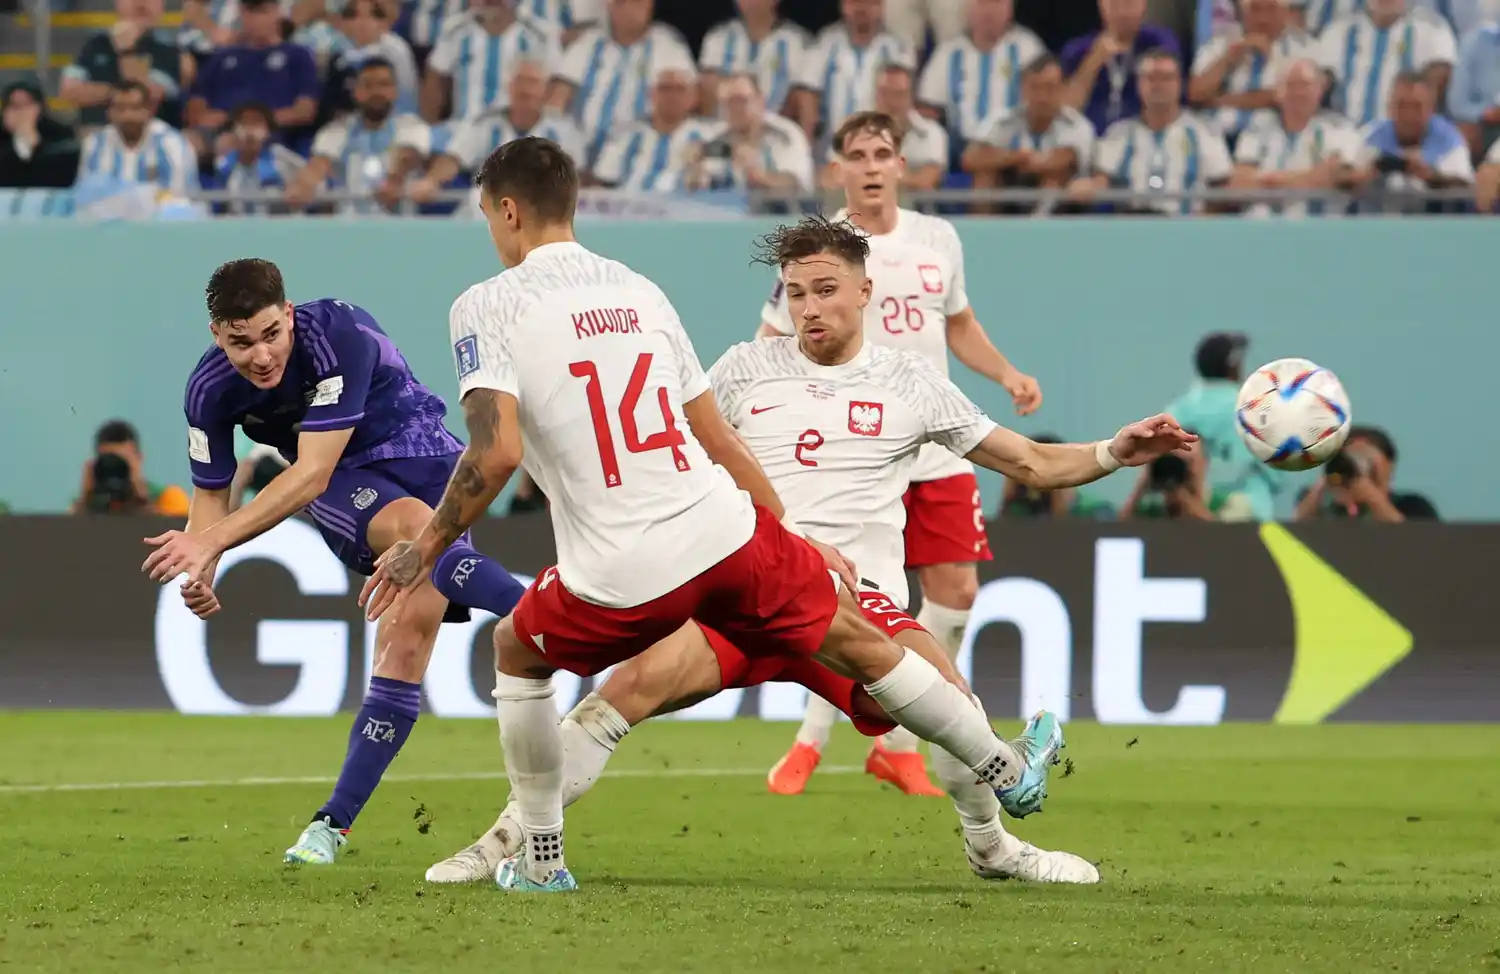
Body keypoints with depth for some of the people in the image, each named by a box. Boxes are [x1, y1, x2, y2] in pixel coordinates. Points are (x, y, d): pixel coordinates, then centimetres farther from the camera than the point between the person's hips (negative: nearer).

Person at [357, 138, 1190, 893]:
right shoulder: (638, 292, 15)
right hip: (725, 531, 4)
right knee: (855, 641, 22)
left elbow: (496, 451, -15)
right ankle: (1005, 772, 36)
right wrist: (794, 536, 26)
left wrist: (425, 548, -3)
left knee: (516, 654, 26)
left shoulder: (487, 307, -2)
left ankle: (541, 857, 25)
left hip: (621, 579, -4)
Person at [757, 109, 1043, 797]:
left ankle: (898, 747, 13)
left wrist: (1007, 374, 8)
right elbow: (770, 348, -1)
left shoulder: (937, 240, 9)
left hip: (940, 450, 5)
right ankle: (809, 747, 9)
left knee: (956, 590, 0)